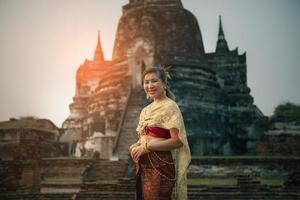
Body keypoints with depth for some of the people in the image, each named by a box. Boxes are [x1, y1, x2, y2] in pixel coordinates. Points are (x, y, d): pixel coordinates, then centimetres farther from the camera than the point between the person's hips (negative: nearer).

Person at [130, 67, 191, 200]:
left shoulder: (170, 107, -9)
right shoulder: (147, 110, 13)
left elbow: (177, 141, -16)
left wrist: (147, 147, -18)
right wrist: (136, 145, -1)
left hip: (160, 165, -7)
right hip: (143, 166, 7)